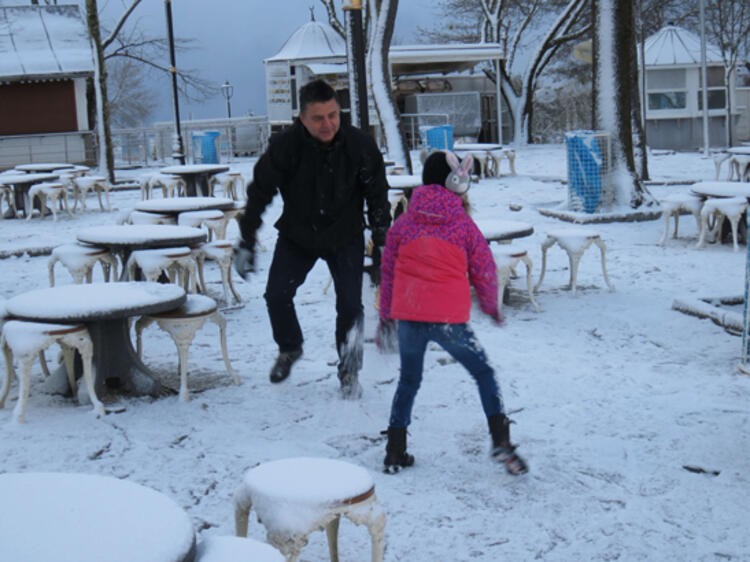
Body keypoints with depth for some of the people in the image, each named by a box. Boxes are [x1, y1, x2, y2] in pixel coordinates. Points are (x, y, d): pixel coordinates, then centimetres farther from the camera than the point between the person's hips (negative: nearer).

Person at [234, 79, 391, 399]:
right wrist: (245, 243, -8)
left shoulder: (360, 145, -20)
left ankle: (349, 371, 12)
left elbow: (377, 198, -6)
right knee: (276, 294, -5)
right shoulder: (284, 146, -21)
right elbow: (259, 194, -9)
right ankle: (290, 349, 26)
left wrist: (382, 243, -5)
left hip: (345, 238, -1)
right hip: (296, 236, 1)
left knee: (350, 304, -9)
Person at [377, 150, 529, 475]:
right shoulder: (464, 224, 0)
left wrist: (385, 316, 22)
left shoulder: (402, 224, 7)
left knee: (408, 381, 19)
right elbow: (484, 269, 6)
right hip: (449, 319, -3)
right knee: (483, 373, 13)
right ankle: (501, 441, 1)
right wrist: (491, 306, 23)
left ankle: (395, 453, 20)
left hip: (408, 317, 3)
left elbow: (387, 272, 12)